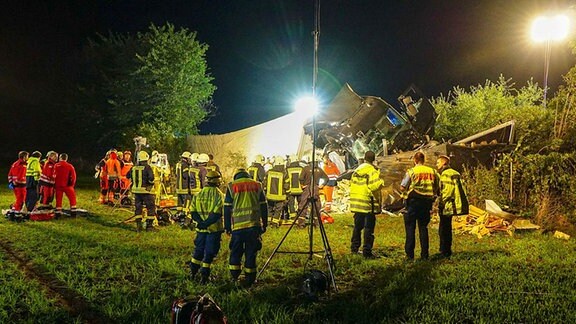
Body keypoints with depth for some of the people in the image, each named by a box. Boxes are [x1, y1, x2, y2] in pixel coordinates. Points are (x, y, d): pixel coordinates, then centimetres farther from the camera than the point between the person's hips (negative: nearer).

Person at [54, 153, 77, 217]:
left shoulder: (56, 166, -3)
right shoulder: (70, 166, -5)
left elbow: (54, 176, -2)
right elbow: (73, 176, -4)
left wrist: (54, 184, 11)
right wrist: (72, 184, 10)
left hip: (58, 185, 1)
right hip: (67, 185, -1)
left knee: (58, 199, 11)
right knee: (72, 198, 10)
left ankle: (58, 213, 12)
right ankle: (73, 212, 7)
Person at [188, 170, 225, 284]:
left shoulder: (199, 194, 5)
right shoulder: (219, 195, -11)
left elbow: (193, 211, -1)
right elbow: (217, 214, -21)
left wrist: (201, 222, -8)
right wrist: (207, 223, -18)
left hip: (201, 229, 5)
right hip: (214, 229, -5)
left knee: (198, 250, 19)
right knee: (209, 253, 4)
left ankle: (192, 272, 27)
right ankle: (204, 276, 7)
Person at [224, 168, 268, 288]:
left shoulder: (231, 186, 7)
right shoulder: (257, 185, 11)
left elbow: (227, 208, 6)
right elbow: (263, 207, 10)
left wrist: (227, 227, 12)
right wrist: (264, 224, 15)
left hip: (238, 225, -1)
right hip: (254, 225, 1)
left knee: (235, 252, 13)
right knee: (251, 253, 7)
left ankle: (234, 277, 14)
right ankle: (249, 280, 10)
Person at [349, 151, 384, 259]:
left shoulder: (356, 170, 8)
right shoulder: (372, 171, -13)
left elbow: (352, 183, 14)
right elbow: (375, 186, -23)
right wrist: (381, 182, -4)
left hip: (356, 204, 6)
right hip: (368, 204, -6)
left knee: (357, 226, 19)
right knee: (369, 228, 1)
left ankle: (354, 247, 27)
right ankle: (367, 252, 3)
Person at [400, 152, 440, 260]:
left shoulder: (411, 171, -9)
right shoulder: (432, 172, 4)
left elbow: (402, 187, -10)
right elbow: (437, 189, 8)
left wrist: (407, 190, 10)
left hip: (413, 202, -4)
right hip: (426, 203, 4)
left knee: (410, 228, 4)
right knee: (423, 228, 11)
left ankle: (410, 254, 3)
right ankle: (424, 254, 12)